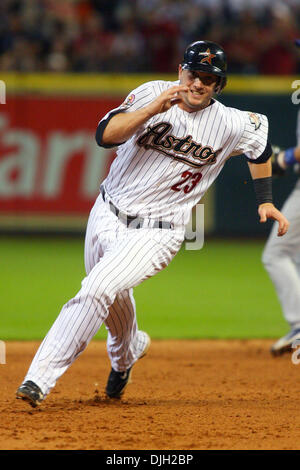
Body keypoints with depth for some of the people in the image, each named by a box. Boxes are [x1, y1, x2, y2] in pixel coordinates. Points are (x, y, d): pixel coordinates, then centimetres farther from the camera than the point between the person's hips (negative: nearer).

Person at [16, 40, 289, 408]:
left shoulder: (232, 125, -7)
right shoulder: (152, 94, -10)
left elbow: (261, 145, 16)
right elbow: (105, 135, -23)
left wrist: (266, 201, 14)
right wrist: (155, 108, -33)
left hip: (155, 234, -3)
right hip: (107, 215, 3)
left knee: (97, 291, -23)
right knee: (114, 304, 22)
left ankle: (40, 379, -21)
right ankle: (127, 351, 57)